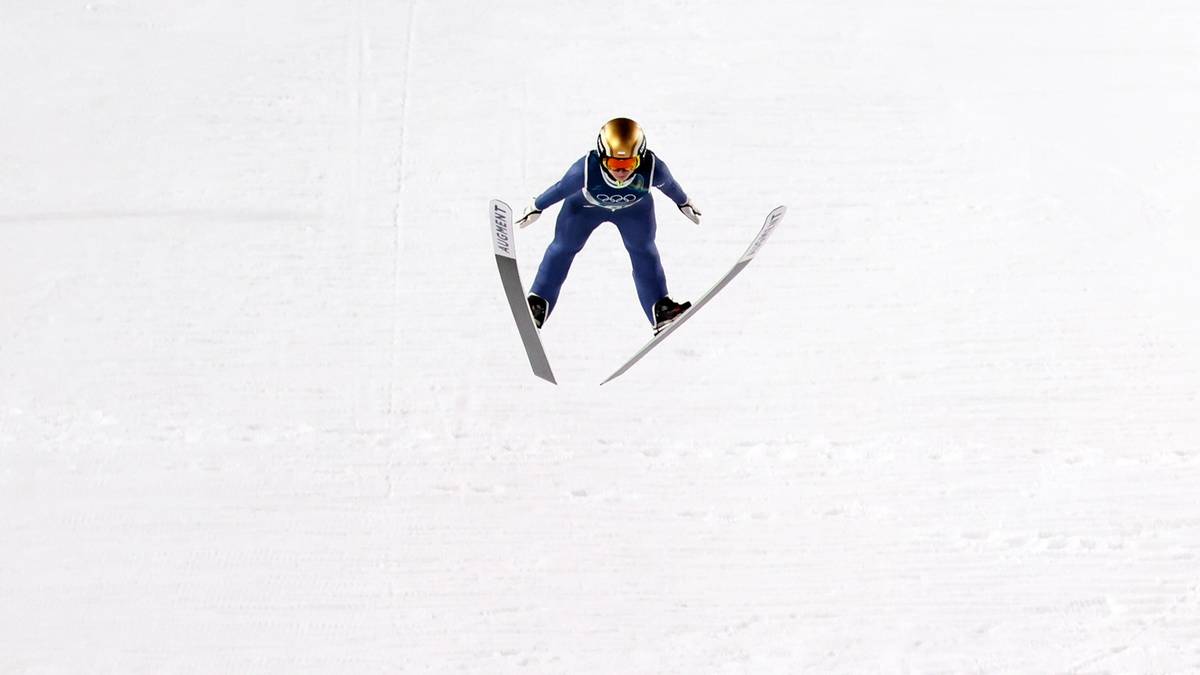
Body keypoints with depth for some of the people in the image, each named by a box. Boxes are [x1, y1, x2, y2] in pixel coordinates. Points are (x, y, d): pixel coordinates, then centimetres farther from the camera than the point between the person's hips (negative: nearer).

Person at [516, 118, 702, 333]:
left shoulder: (653, 170, -42)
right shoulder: (585, 170, -45)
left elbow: (669, 185, -17)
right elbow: (561, 189, -24)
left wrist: (684, 203, 4)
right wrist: (536, 208, -7)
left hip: (635, 207, 1)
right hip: (586, 204, -1)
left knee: (643, 251, 7)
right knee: (563, 247, 7)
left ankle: (660, 308, 21)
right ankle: (538, 302, 22)